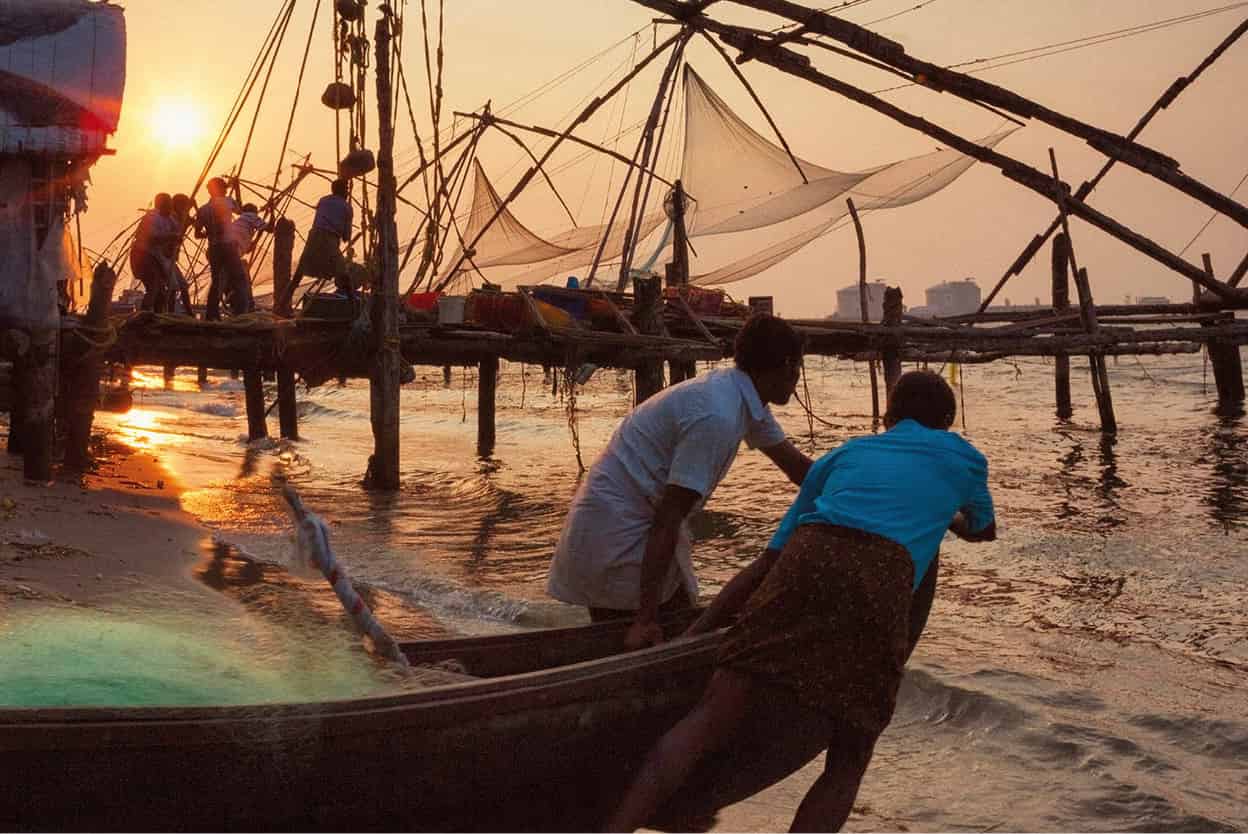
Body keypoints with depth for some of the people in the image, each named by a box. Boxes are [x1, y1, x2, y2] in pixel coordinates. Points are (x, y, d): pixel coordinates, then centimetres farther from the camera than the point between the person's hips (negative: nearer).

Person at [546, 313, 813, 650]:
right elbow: (668, 520, -27)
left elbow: (797, 466, 21)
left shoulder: (744, 400, 6)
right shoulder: (717, 416, -24)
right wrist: (646, 619, -26)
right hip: (619, 537, -10)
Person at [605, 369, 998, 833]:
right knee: (846, 764, 10)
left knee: (708, 720, -3)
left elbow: (767, 561, 29)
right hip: (880, 578, -2)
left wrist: (693, 633, 31)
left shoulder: (843, 454, 35)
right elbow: (984, 530, 53)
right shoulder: (964, 458, 32)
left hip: (809, 557, 2)